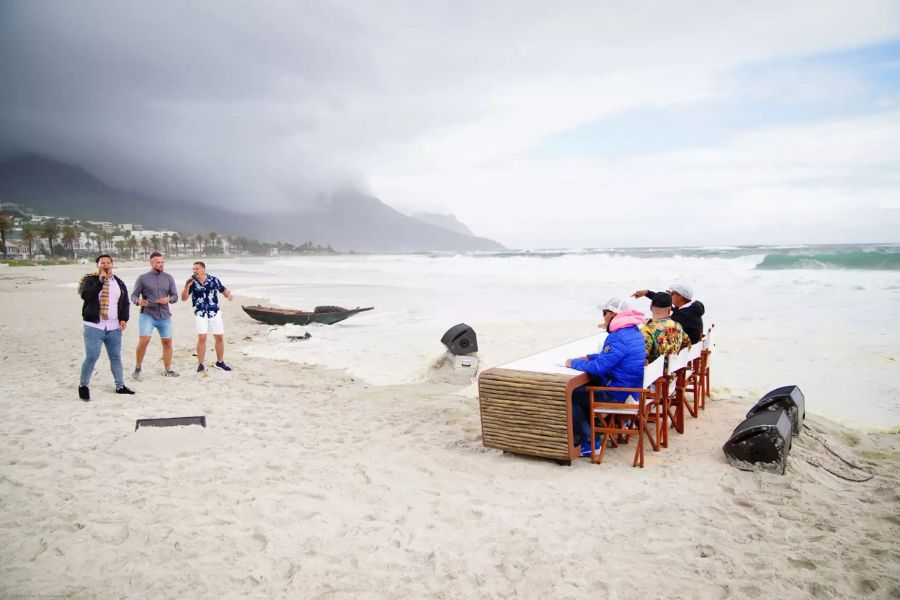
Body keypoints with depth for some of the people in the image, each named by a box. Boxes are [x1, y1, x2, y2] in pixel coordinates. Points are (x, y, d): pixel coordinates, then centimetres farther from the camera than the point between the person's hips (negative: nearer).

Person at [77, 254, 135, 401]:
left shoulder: (119, 283, 13)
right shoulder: (90, 280, 0)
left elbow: (125, 302, 13)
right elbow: (85, 295, -18)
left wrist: (124, 319, -1)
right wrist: (100, 281, -21)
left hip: (114, 328, 4)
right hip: (94, 326, -4)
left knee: (116, 357, 10)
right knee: (91, 357, -8)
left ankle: (120, 386, 19)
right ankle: (83, 386, 10)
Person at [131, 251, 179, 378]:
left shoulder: (169, 278, 8)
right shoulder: (143, 278, 1)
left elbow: (175, 296, 8)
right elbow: (134, 295, 2)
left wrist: (169, 299, -15)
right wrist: (138, 301, -20)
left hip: (165, 316, 3)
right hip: (147, 315, -3)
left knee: (167, 342, 6)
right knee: (144, 340, -17)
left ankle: (167, 370, 19)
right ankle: (137, 369, -1)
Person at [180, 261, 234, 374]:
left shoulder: (214, 280, -3)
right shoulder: (192, 282, -4)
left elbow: (223, 290, 6)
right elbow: (183, 298, -5)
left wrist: (228, 295, -17)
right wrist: (187, 286, -20)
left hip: (215, 312, 2)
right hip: (200, 313, -2)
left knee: (220, 337, 6)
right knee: (202, 338, -11)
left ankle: (220, 362, 23)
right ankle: (201, 365, -1)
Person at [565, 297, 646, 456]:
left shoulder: (618, 338, -23)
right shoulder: (634, 331, 9)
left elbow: (599, 367, -26)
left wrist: (574, 363, -11)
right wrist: (588, 357, 10)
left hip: (618, 395, -10)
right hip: (631, 388, 10)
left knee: (571, 396, -2)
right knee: (583, 387, 22)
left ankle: (589, 442, 0)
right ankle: (591, 430, 22)